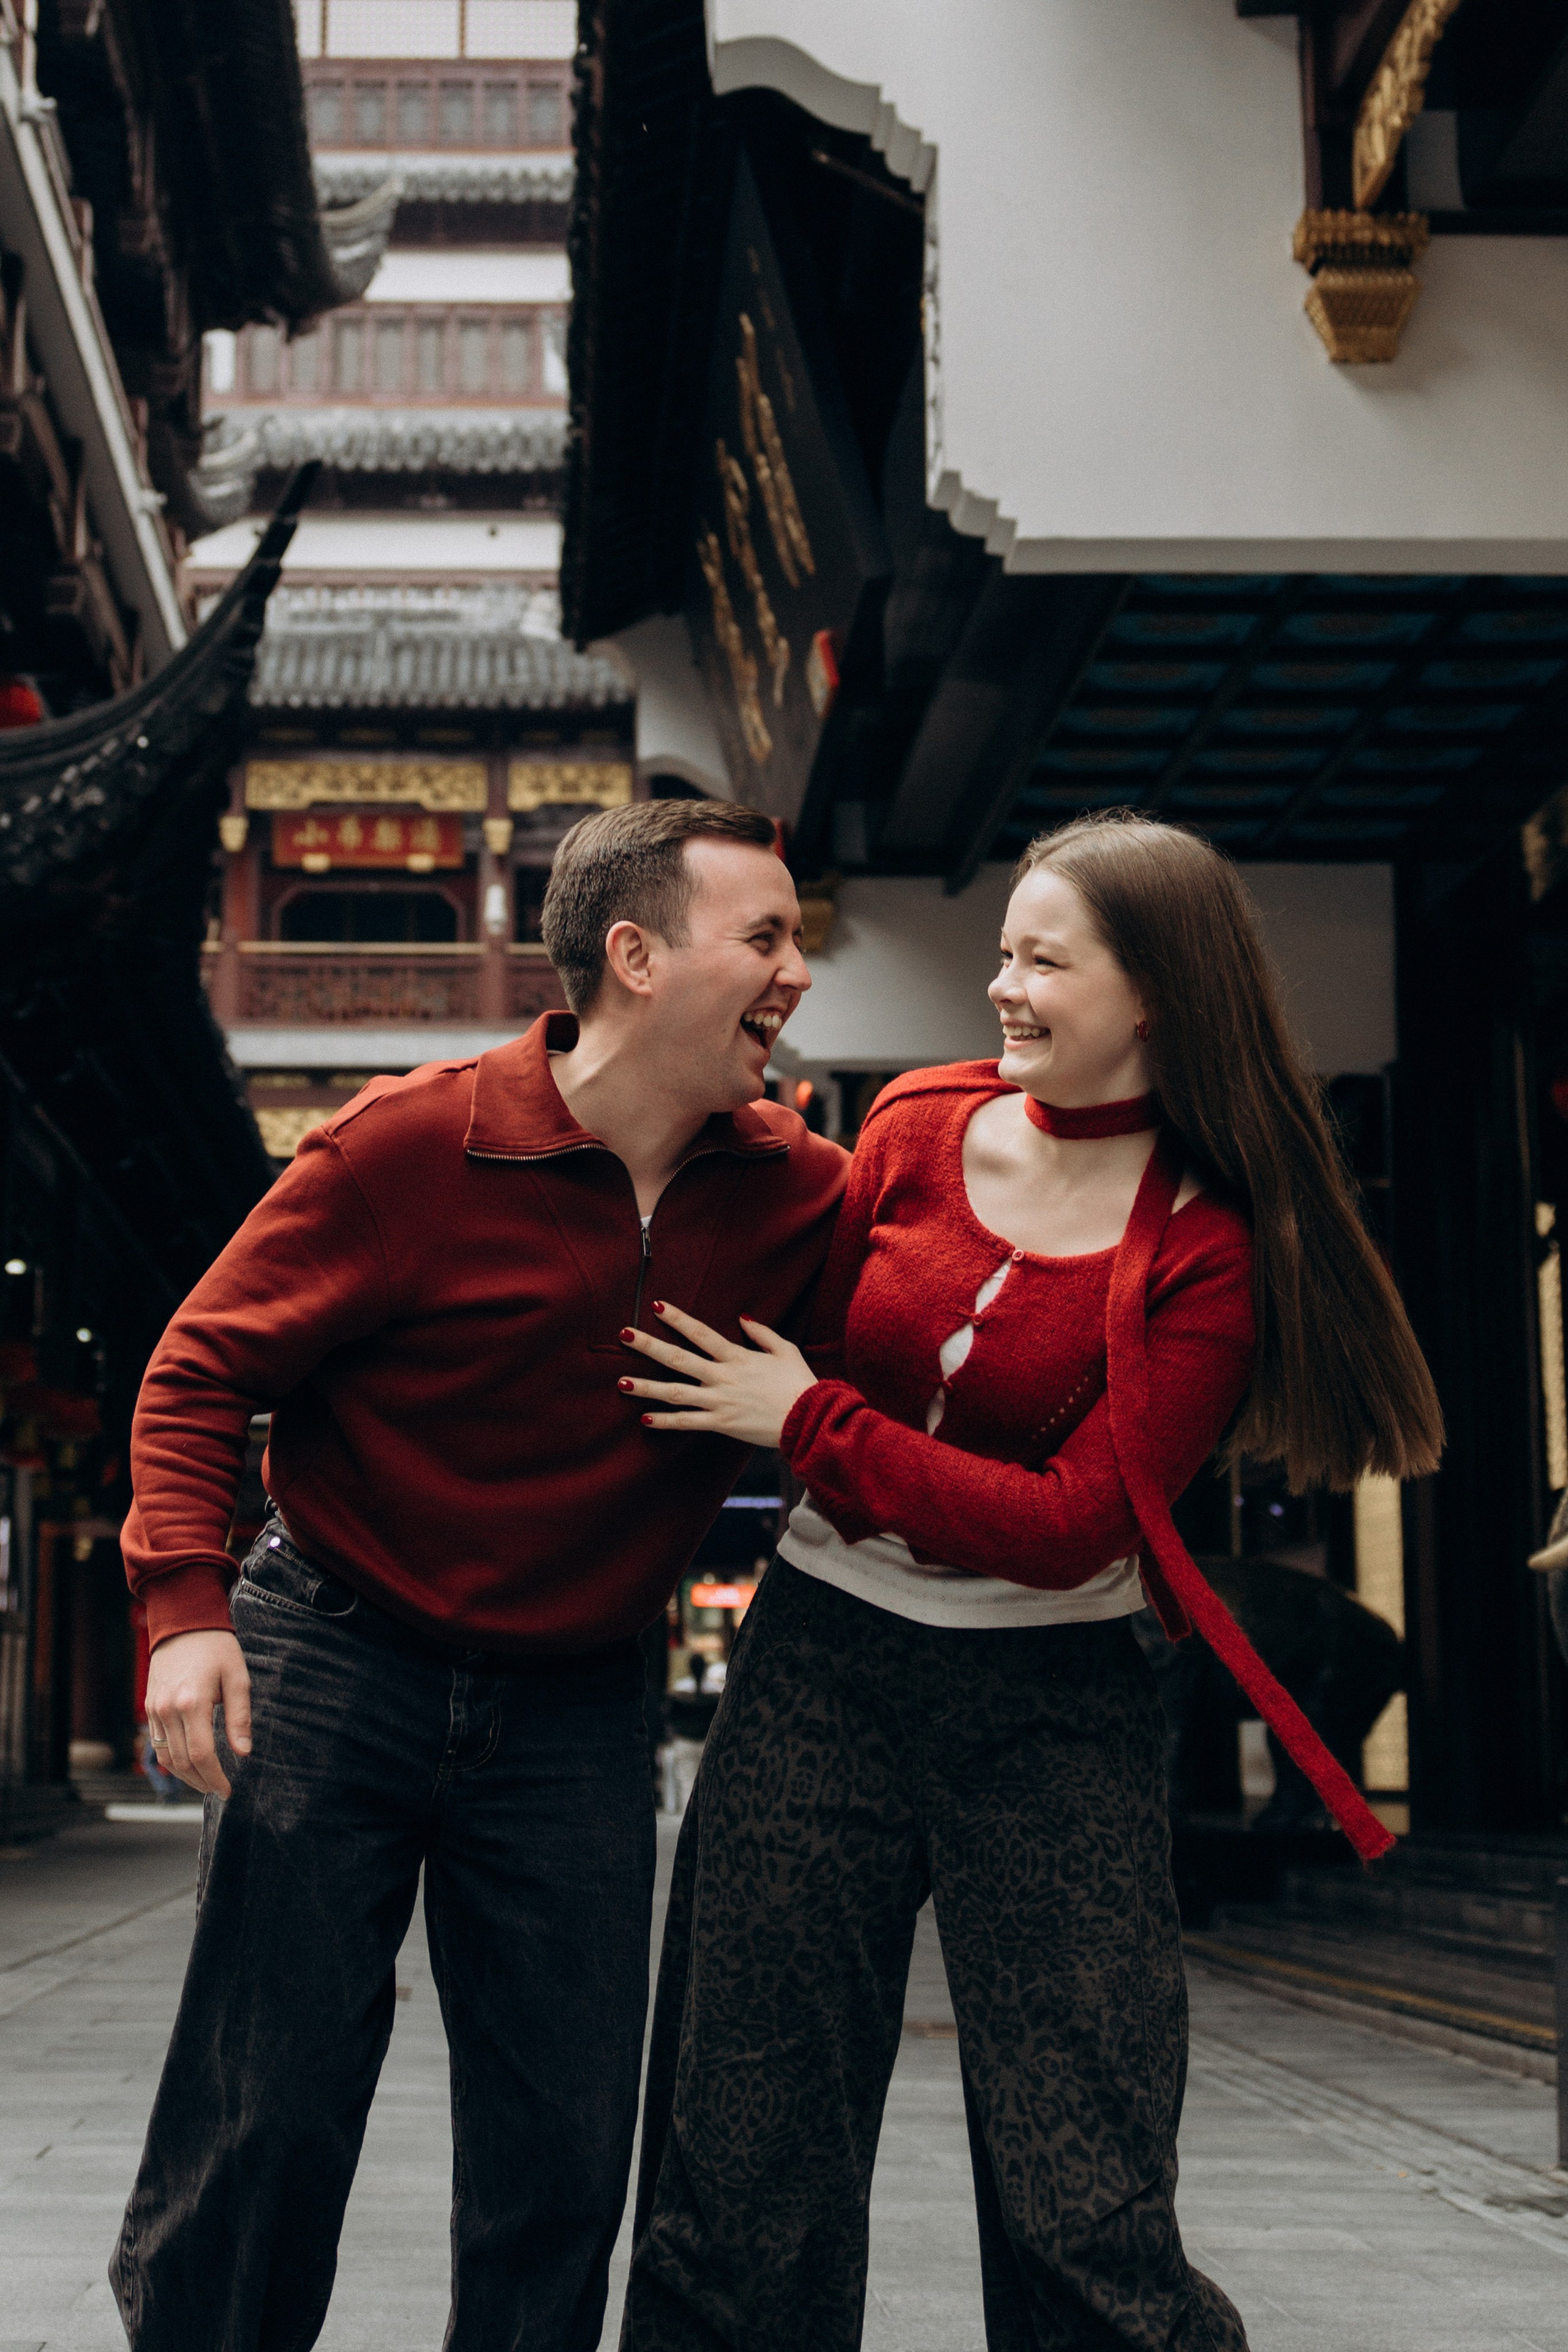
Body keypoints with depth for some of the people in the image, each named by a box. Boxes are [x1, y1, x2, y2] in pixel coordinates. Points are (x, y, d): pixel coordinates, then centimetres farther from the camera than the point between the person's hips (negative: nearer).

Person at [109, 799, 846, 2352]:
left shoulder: (796, 1193, -2)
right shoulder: (413, 1146, -13)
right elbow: (203, 1369, -7)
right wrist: (185, 1605, -18)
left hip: (572, 1707, 3)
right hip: (337, 1663, -3)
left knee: (565, 2155, 7)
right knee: (266, 2120, 1)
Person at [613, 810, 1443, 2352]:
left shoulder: (1208, 1252, -8)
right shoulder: (918, 1127, 2)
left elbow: (1073, 1528, -15)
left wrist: (807, 1423, -14)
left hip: (1048, 1717, -3)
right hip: (819, 1668, 3)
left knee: (1088, 2214, -2)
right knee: (742, 2167, 8)